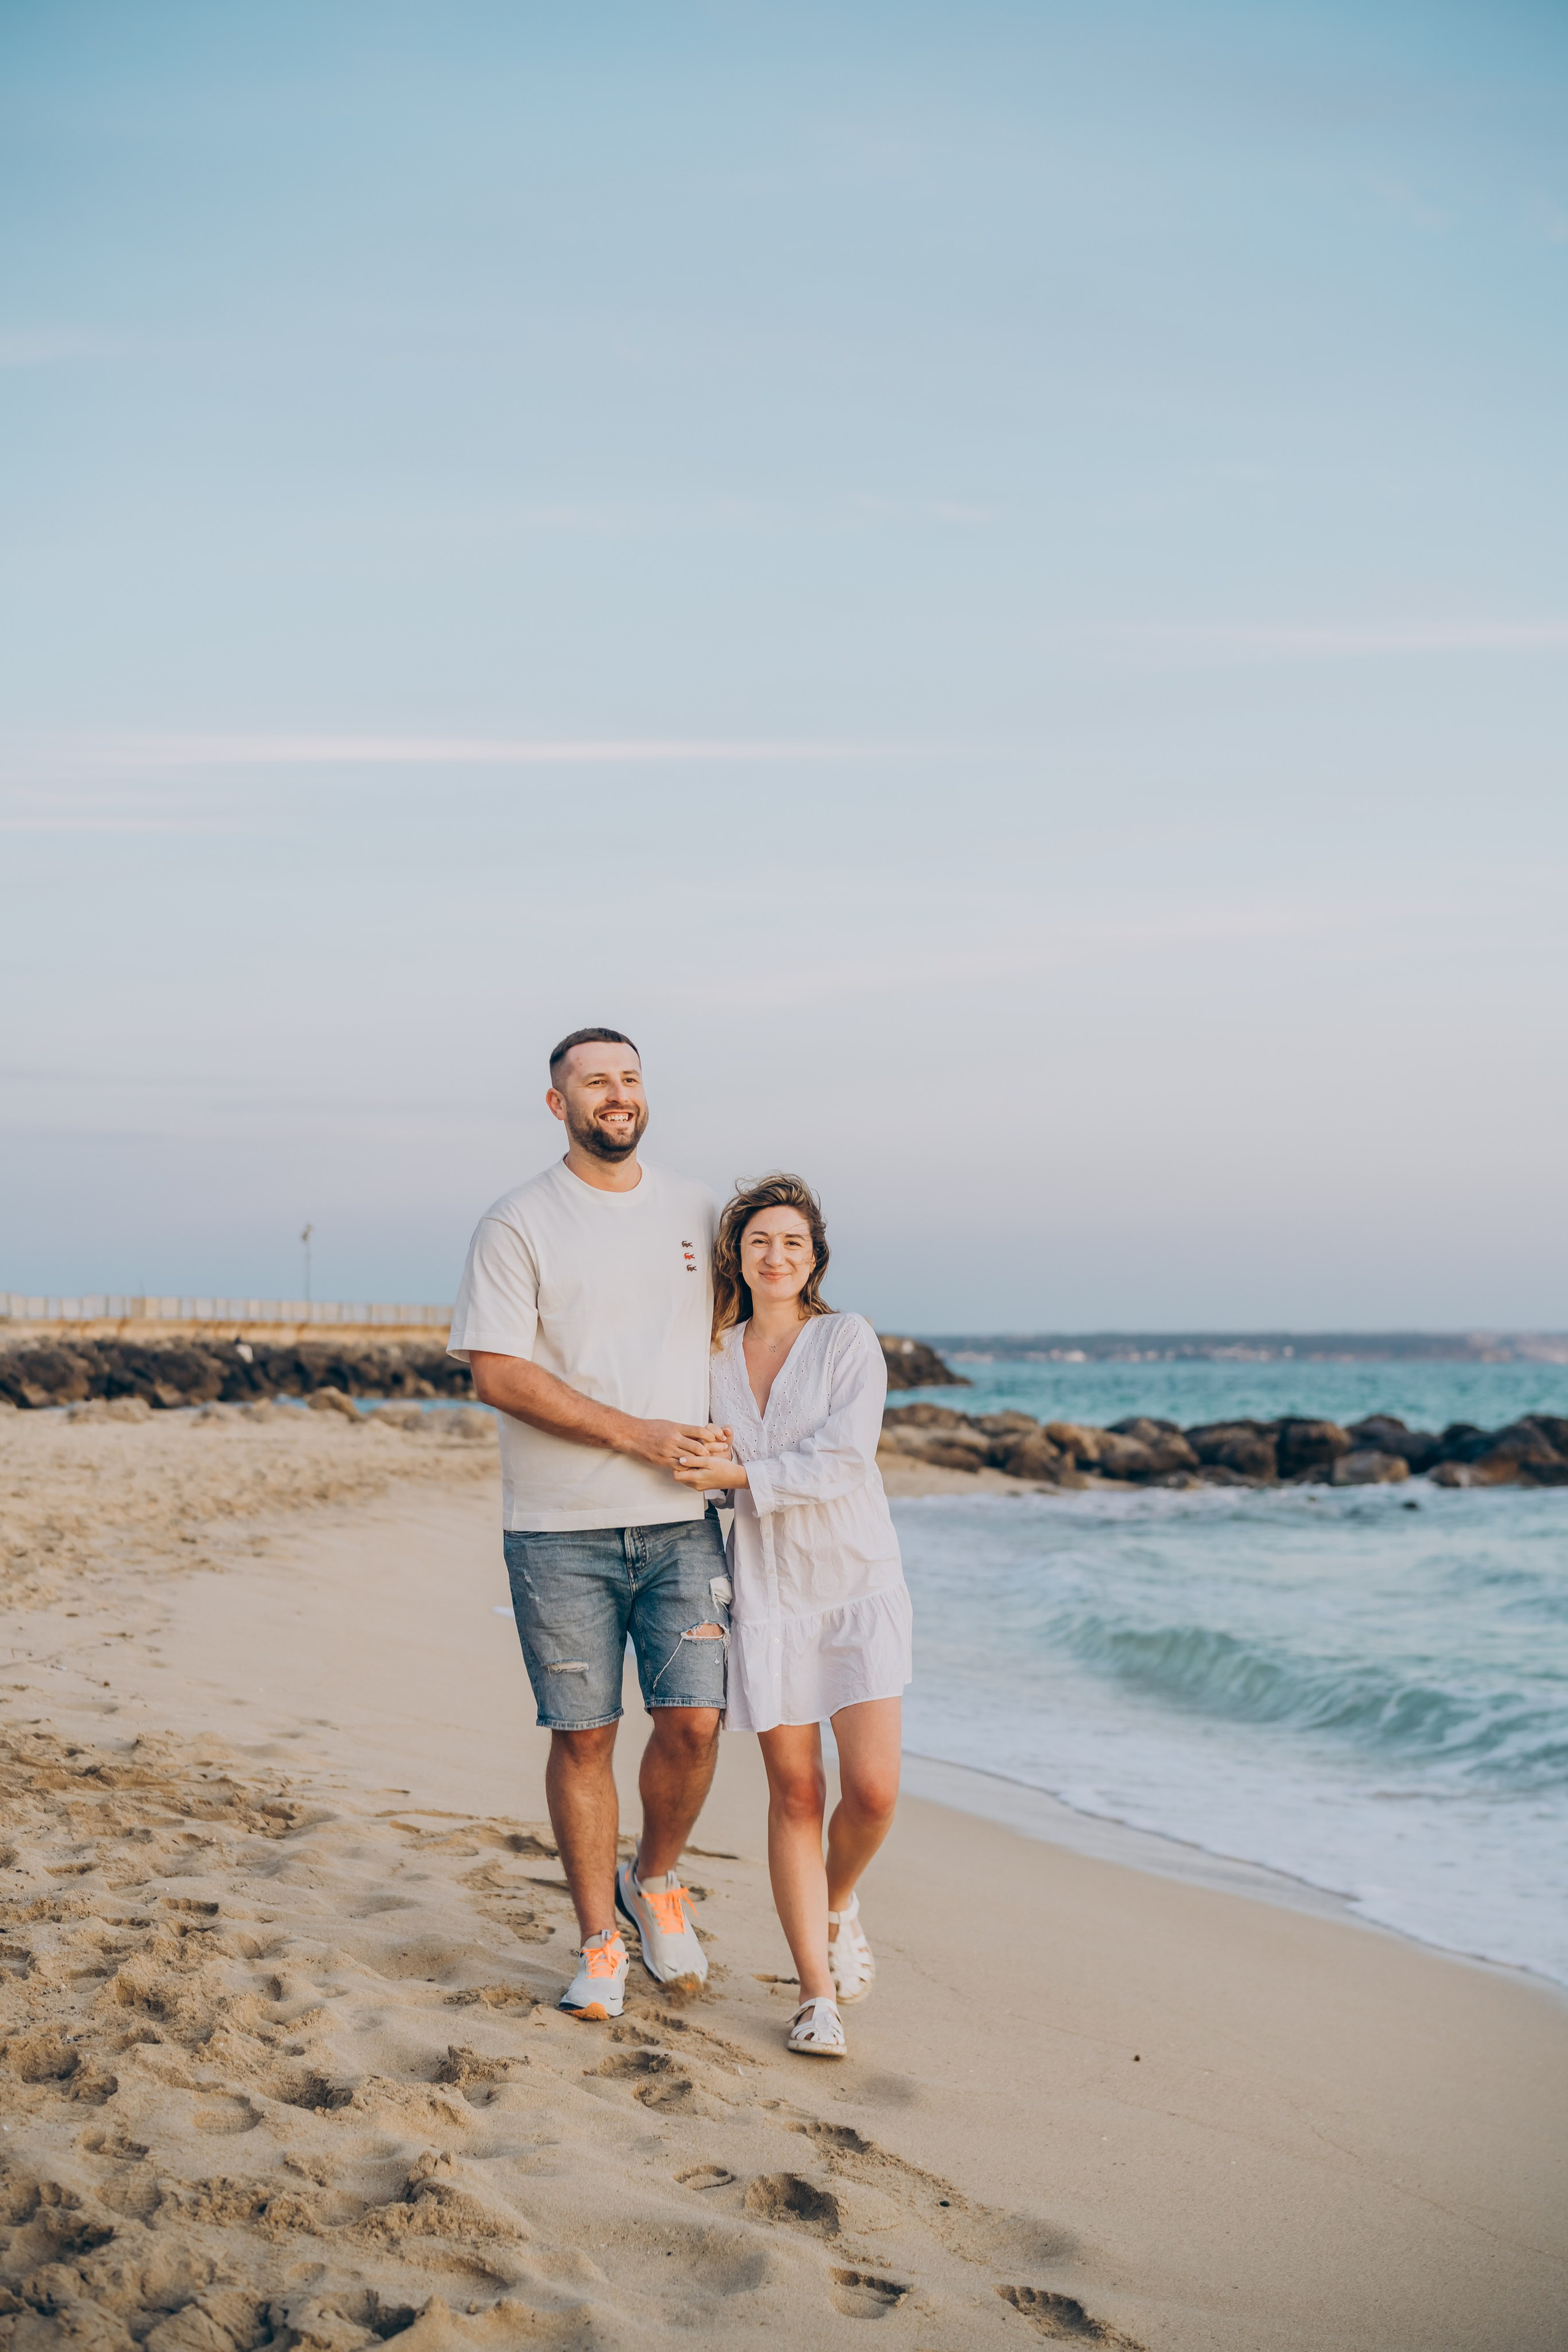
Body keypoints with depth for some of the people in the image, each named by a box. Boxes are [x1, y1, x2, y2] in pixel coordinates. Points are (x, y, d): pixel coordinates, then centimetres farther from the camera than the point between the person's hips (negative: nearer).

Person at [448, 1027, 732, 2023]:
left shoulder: (698, 1212, 10)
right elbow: (497, 1372, -11)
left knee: (694, 1720, -4)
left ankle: (656, 1879, 24)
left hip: (682, 1525, 3)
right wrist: (635, 1433, -15)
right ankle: (601, 1942, 16)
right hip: (561, 1530, -3)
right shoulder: (519, 1224, -3)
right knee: (584, 1736, 2)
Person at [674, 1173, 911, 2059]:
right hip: (766, 1593, 2)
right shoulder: (714, 1355, 8)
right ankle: (818, 1994, 8)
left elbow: (840, 1463, -13)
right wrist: (705, 1462, -3)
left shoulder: (849, 1339, -4)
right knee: (795, 1792, 0)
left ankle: (839, 1903, 22)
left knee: (872, 1788, -11)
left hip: (858, 1582, -2)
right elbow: (703, 1473, 18)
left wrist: (739, 1474, -18)